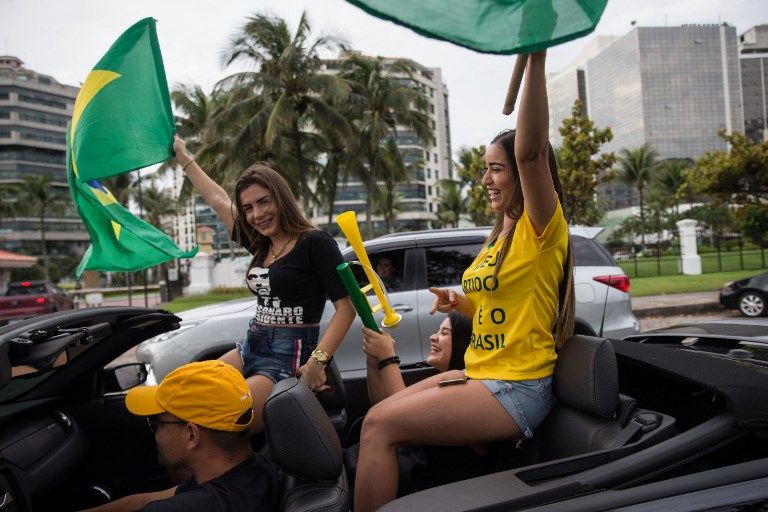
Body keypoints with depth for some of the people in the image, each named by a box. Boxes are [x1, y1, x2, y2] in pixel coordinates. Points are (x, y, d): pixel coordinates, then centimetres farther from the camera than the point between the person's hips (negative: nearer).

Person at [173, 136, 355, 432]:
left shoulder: (315, 242, -11)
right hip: (250, 350, 8)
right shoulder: (261, 245, 12)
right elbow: (218, 200, 25)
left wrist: (318, 361, -25)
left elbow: (346, 307, -16)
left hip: (290, 360, -8)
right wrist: (183, 156, 34)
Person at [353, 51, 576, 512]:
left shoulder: (541, 228, -11)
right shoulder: (501, 236, 15)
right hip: (480, 375, 9)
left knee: (380, 426, -16)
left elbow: (531, 151, -30)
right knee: (380, 417, 4)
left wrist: (535, 59, -35)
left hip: (516, 390, -9)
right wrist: (460, 303, 2)